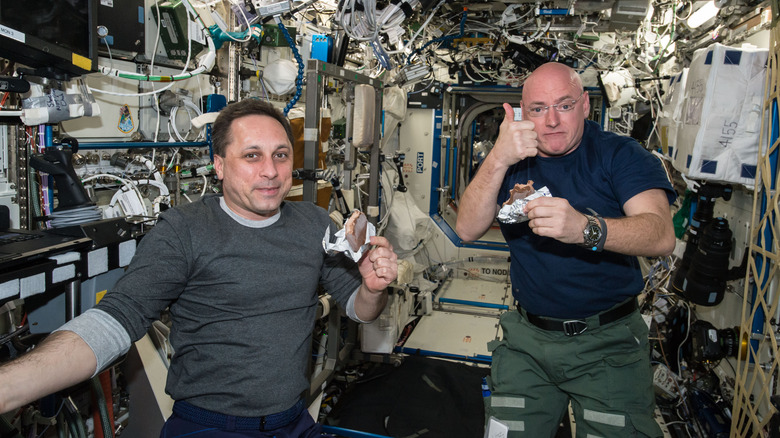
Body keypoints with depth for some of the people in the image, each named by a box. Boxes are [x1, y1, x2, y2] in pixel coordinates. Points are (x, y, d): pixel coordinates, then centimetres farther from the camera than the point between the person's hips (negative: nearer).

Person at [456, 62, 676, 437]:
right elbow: (467, 230, -9)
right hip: (527, 339, 3)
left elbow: (661, 235, -20)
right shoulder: (511, 160, 6)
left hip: (608, 340, -2)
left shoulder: (620, 154, -4)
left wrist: (585, 228, -40)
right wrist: (497, 160, -23)